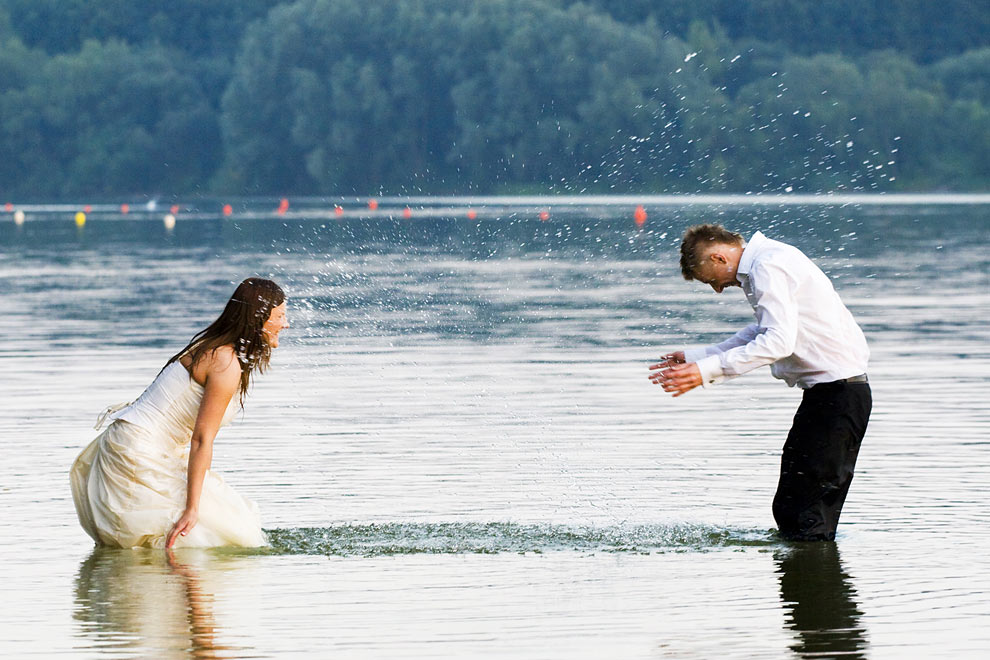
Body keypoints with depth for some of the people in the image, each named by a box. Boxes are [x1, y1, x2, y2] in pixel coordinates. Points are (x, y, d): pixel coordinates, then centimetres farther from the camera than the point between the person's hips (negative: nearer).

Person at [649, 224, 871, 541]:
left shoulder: (768, 268, -15)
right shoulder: (768, 260, 18)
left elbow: (779, 342, -24)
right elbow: (760, 334, 28)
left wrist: (708, 370, -24)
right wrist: (694, 359, 25)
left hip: (836, 392, -11)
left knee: (801, 516, -12)